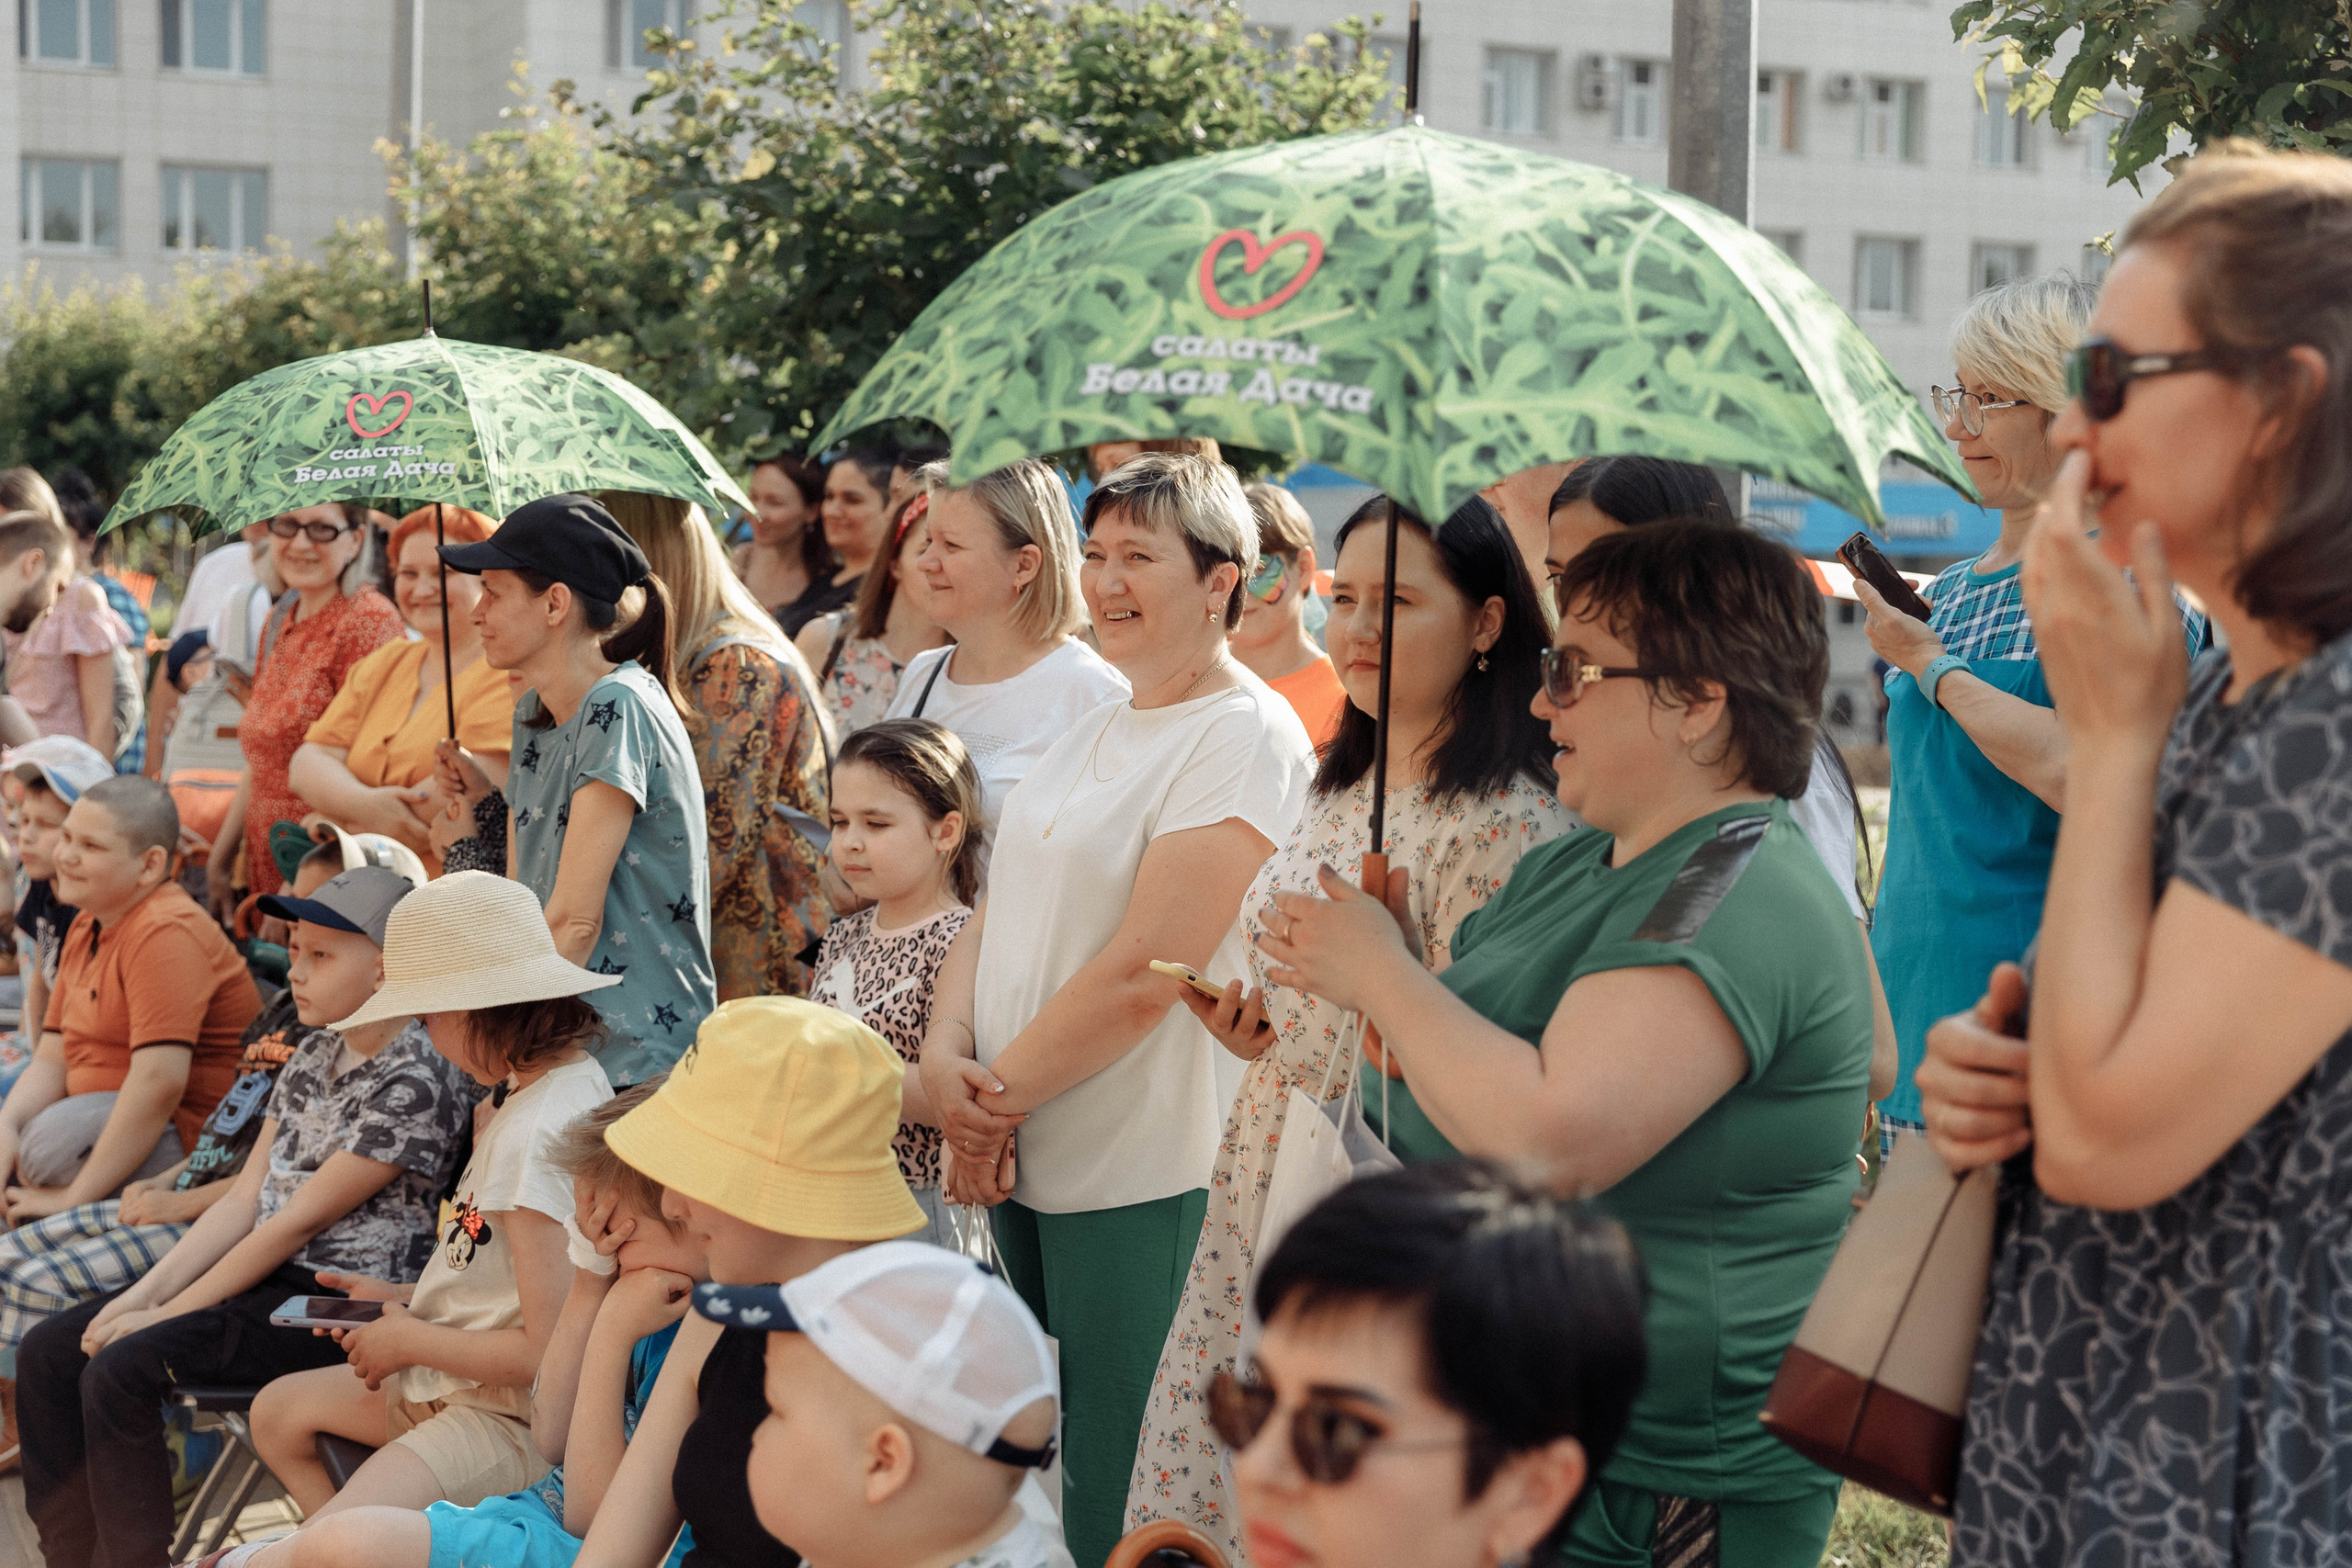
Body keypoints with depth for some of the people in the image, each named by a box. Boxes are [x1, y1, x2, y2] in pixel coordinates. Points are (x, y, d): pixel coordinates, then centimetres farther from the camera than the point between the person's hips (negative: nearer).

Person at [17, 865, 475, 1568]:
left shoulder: (413, 1083, -17)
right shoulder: (314, 1056, 12)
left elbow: (299, 1221, -17)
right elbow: (247, 1198, 10)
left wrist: (166, 1314, -13)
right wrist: (144, 1295, -2)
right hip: (267, 1278, 9)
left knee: (121, 1371, -24)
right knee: (50, 1350, 0)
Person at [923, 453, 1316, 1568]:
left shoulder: (1246, 741, -14)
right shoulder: (1097, 730, 14)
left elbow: (1143, 973, -20)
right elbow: (999, 911, 12)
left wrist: (1000, 1096, -12)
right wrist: (948, 1060, -5)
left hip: (1142, 1181, -8)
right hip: (1022, 1159, 8)